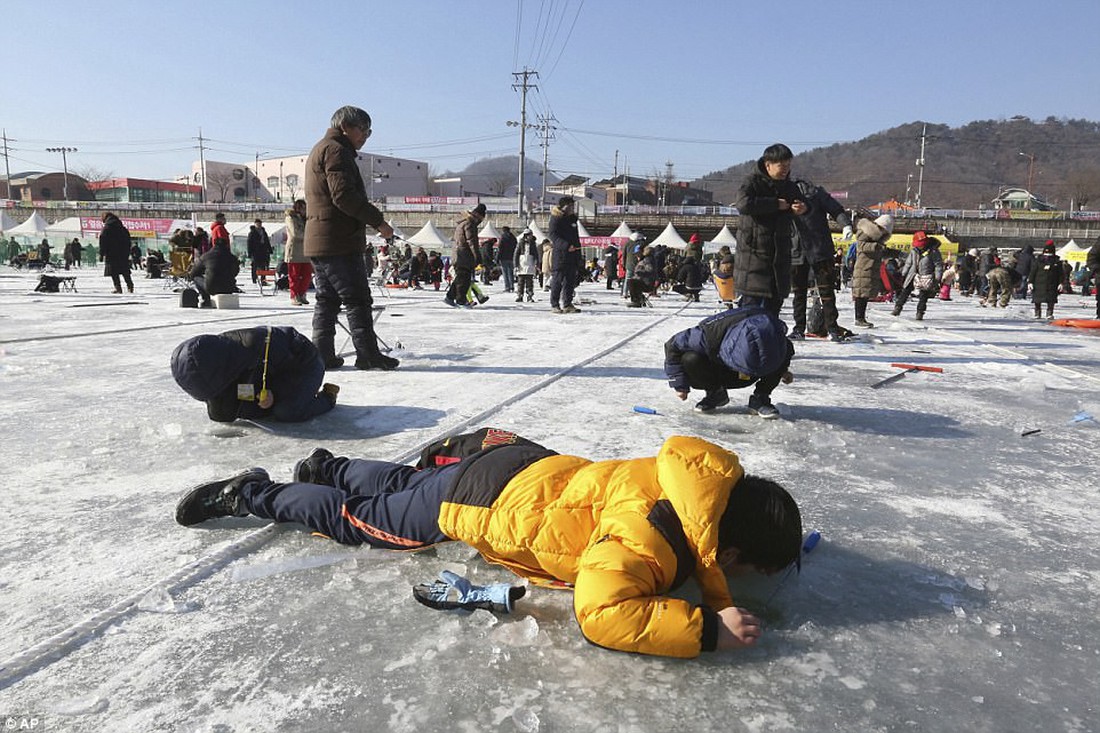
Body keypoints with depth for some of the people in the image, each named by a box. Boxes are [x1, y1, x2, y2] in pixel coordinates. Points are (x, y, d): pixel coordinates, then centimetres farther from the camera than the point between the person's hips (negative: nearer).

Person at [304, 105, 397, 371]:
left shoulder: (319, 150, 26)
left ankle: (322, 354, 14)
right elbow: (344, 195, -21)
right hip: (338, 242, -10)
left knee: (326, 300, 12)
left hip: (316, 243, 10)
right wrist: (377, 221, -17)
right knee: (357, 299, -6)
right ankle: (368, 354, -4)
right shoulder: (335, 150, -9)